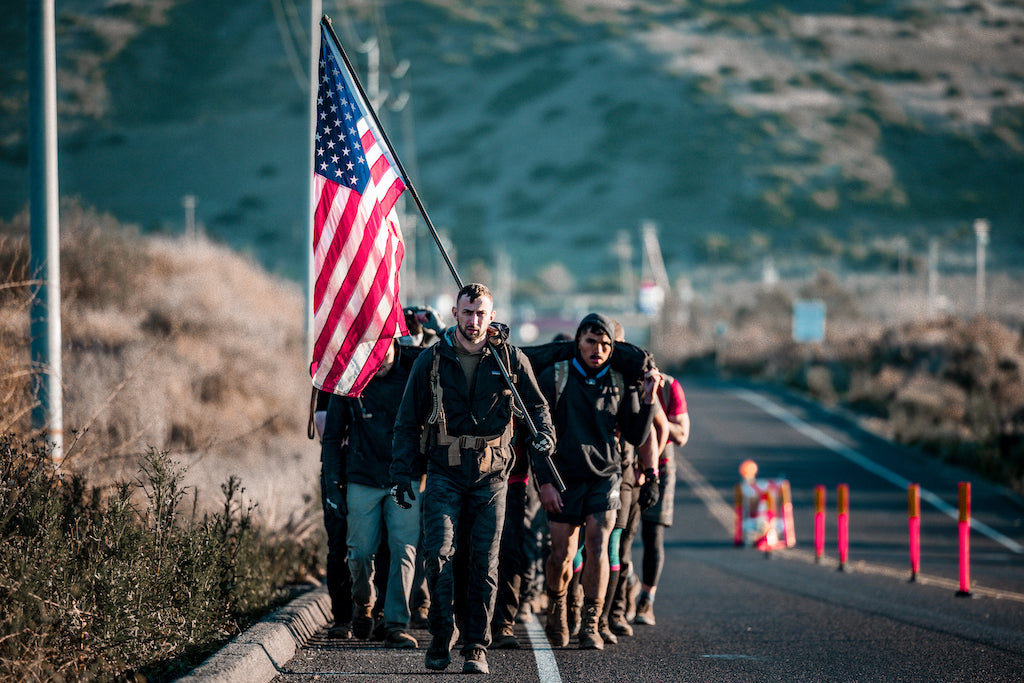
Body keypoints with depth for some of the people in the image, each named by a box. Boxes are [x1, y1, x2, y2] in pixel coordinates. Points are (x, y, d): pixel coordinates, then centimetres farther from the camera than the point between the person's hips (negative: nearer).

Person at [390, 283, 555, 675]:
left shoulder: (510, 359, 3)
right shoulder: (431, 361, 3)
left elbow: (536, 405, 13)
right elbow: (408, 422, 8)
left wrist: (543, 436, -9)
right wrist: (402, 473, 1)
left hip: (490, 474, 0)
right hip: (444, 473, 0)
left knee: (484, 564, -1)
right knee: (438, 554, -14)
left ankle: (476, 646, 7)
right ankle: (440, 636, 1)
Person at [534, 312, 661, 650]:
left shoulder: (619, 384, 6)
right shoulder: (555, 378, -2)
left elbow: (635, 436, 8)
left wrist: (648, 398, -6)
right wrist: (545, 481, -10)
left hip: (605, 476, 1)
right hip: (565, 478, -1)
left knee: (597, 546, -16)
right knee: (562, 555, -2)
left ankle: (590, 626, -10)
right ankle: (556, 608, 29)